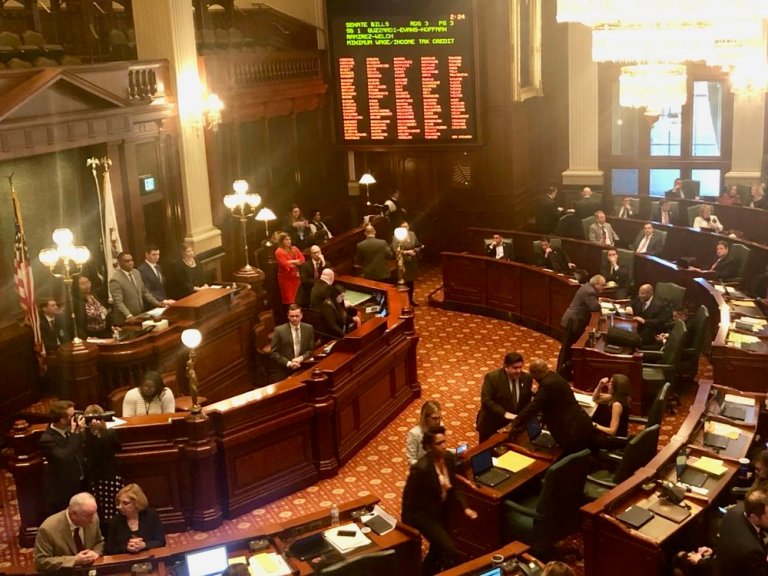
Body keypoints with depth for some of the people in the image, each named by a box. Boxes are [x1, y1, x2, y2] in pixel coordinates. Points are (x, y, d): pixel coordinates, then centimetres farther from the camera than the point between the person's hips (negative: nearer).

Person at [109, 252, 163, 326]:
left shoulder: (136, 273, 7)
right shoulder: (115, 280, -15)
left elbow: (144, 292, 16)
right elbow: (118, 302, -21)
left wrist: (157, 303, 9)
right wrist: (128, 316, -33)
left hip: (140, 316, 6)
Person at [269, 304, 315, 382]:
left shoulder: (308, 328, 1)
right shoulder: (279, 330, -7)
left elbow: (311, 350, 7)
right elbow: (274, 353, -5)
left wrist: (301, 358, -11)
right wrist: (288, 363, -17)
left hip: (303, 369, 2)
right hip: (284, 371, -2)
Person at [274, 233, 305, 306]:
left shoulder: (294, 249, 11)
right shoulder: (279, 252, -9)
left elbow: (302, 259, 1)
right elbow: (285, 265, -18)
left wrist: (292, 262, -14)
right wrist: (297, 263, -3)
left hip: (296, 276, 6)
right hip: (285, 277, -5)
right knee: (288, 299, -3)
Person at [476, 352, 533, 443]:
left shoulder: (527, 378, -4)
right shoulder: (491, 377, -18)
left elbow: (527, 401, 7)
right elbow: (486, 400, -22)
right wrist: (504, 413, -28)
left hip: (515, 424, 3)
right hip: (491, 424, -3)